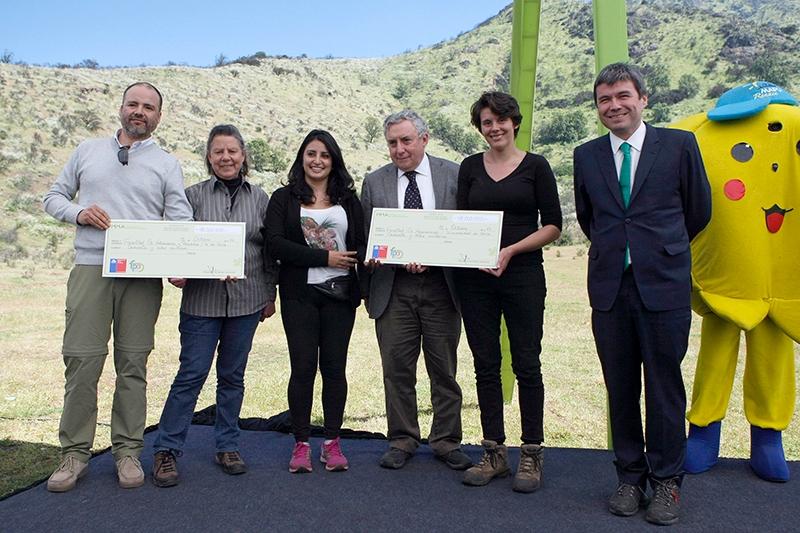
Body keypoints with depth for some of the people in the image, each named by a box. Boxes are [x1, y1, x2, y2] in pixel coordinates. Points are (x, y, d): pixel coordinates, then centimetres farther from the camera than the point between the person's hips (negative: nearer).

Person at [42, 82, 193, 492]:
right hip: (90, 269, 1)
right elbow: (54, 196, 19)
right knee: (81, 360, -1)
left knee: (133, 363, 4)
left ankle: (127, 451, 15)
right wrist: (78, 212, -4)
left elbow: (181, 222, 1)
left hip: (143, 274, -1)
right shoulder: (88, 151, 16)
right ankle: (75, 453, 12)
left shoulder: (167, 164, 10)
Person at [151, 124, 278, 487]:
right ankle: (166, 450, 11)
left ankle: (227, 447, 23)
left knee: (233, 375, 10)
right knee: (191, 373, -2)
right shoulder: (193, 195, 3)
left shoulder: (259, 198, 8)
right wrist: (175, 272, -15)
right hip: (202, 299, -2)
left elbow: (269, 250, 11)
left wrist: (270, 294, 10)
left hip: (246, 300, 2)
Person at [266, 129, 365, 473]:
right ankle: (301, 444, 12)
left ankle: (332, 442, 16)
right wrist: (325, 257, -13)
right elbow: (276, 244, -7)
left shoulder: (348, 199, 14)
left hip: (340, 292, 2)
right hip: (299, 293, -2)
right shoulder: (284, 198, 5)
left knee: (334, 366, 5)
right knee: (303, 366, -1)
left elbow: (361, 242, 10)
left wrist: (366, 257, -12)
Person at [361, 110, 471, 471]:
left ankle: (446, 441, 23)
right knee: (397, 368, 7)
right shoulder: (374, 183, 7)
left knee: (444, 370, 8)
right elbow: (365, 238, 7)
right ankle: (402, 440, 23)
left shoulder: (453, 175, 3)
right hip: (392, 289, 1)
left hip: (441, 284, -1)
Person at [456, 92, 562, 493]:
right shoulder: (470, 167, 10)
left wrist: (511, 250, -14)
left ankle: (531, 454, 15)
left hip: (523, 275, -3)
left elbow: (553, 226, -2)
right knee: (485, 365, 7)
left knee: (526, 364, 2)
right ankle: (494, 452, 19)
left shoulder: (535, 166, 2)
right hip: (474, 278, 3)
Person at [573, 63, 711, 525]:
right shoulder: (587, 156, 9)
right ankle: (631, 478, 25)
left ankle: (667, 482, 22)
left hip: (664, 285, -2)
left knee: (665, 388, 5)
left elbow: (699, 210, 11)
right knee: (621, 389, 10)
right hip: (609, 287, 3)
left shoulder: (679, 144, 1)